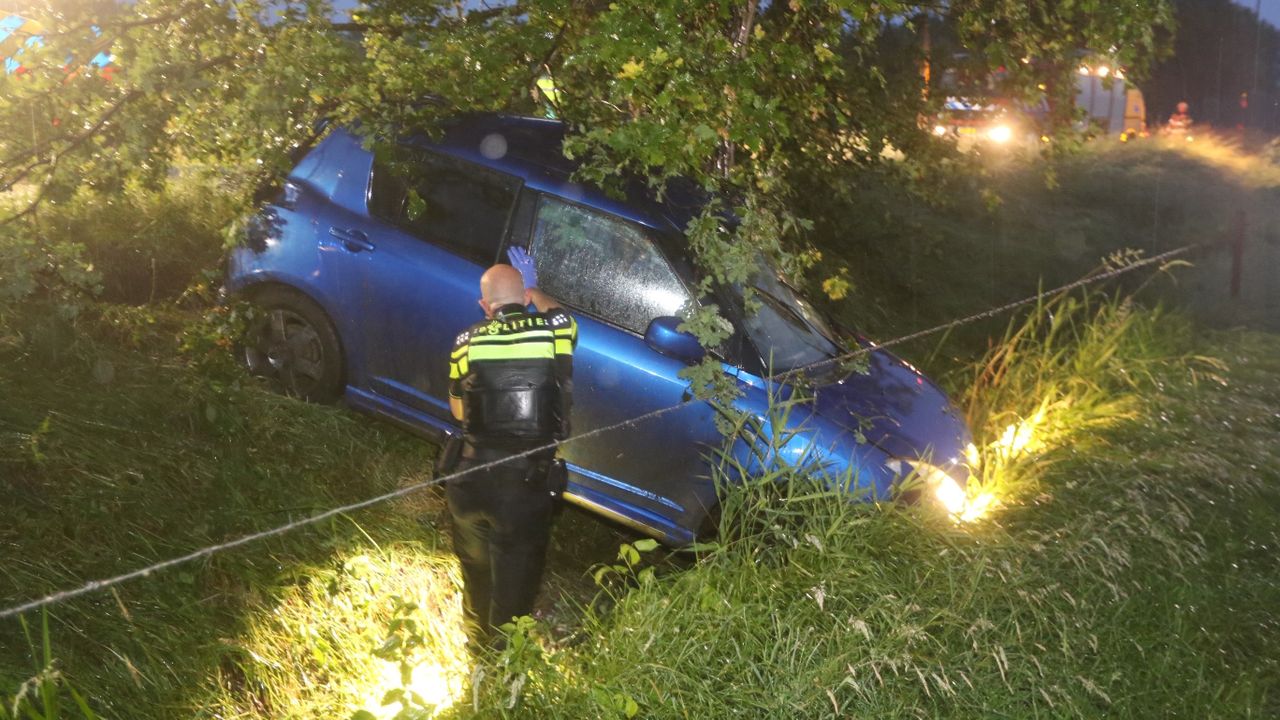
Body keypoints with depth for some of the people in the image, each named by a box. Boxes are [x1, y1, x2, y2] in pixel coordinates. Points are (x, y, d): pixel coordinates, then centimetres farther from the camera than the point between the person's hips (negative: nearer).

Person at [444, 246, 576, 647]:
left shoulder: (468, 342, -4)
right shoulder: (554, 330, -6)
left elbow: (459, 410, 9)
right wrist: (533, 289, 35)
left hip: (474, 481, 2)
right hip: (530, 483, -2)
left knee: (476, 568, 25)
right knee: (517, 577, 16)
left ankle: (479, 641, 44)